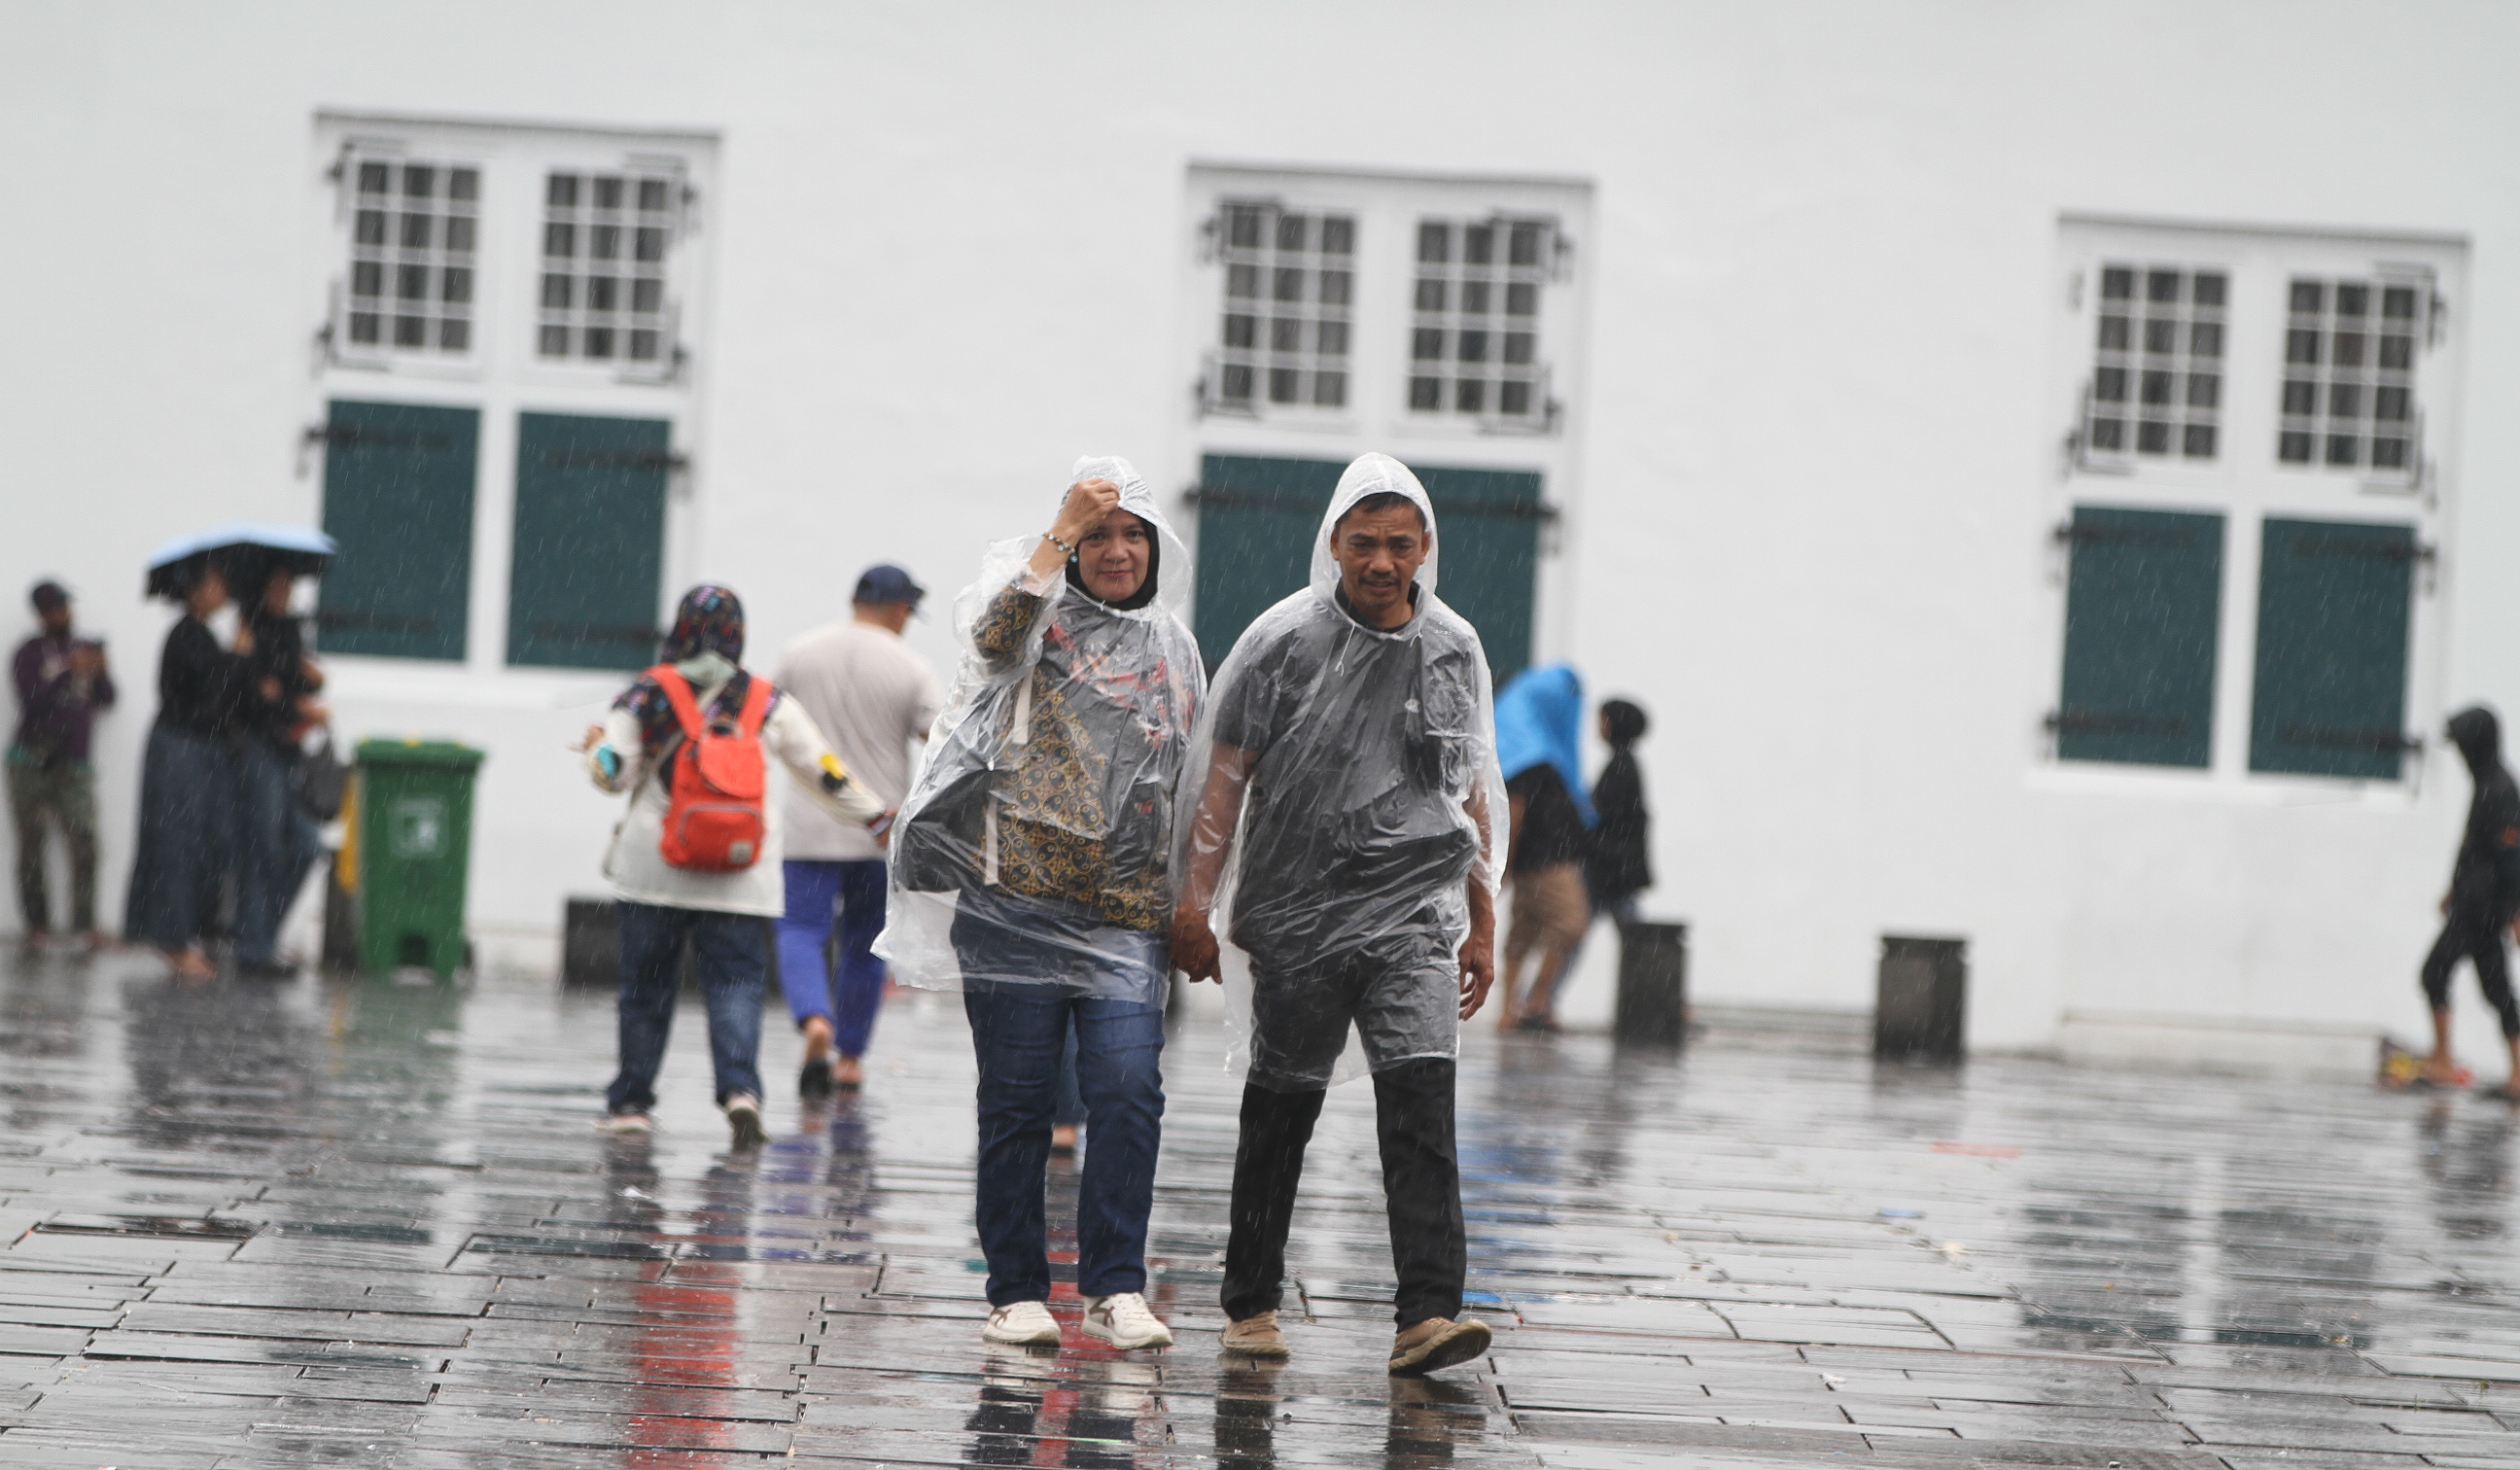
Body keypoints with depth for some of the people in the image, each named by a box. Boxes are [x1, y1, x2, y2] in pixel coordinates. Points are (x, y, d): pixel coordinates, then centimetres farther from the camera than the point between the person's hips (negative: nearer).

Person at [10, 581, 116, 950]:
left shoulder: (86, 650, 13)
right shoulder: (30, 654, 1)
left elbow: (107, 700, 9)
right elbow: (33, 701, -12)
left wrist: (100, 674, -10)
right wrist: (69, 672, -22)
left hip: (75, 763, 3)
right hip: (33, 763, -3)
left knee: (85, 844, -10)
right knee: (33, 846, -3)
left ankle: (84, 926, -12)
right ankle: (37, 924, 1)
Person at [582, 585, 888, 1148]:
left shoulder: (648, 694, -2)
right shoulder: (768, 701, 3)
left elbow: (613, 774, -2)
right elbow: (822, 769, 7)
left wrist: (597, 746, 20)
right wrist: (876, 816, 19)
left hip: (656, 867, 0)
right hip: (741, 878, 0)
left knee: (647, 981, 10)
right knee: (737, 981, 1)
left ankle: (631, 1101, 16)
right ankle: (740, 1088, -20)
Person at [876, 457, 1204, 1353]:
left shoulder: (1174, 647, 17)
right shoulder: (1039, 615, 6)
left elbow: (1189, 787, 21)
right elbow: (996, 633, -20)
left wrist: (1193, 905, 17)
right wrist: (1062, 533, -22)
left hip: (1126, 915, 3)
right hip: (1017, 901, -3)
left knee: (1129, 1092, -11)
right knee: (1018, 1101, 0)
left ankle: (1114, 1288, -6)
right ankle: (1017, 1291, 9)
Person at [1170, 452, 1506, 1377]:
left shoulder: (1454, 651, 7)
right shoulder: (1284, 642, -2)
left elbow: (1474, 795, 16)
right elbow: (1224, 780, 1)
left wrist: (1482, 926, 15)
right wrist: (1194, 904, -3)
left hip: (1413, 917, 1)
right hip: (1297, 917, -1)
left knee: (1421, 1101, -14)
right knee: (1280, 1111, 7)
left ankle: (1427, 1316, -21)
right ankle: (1250, 1303, 22)